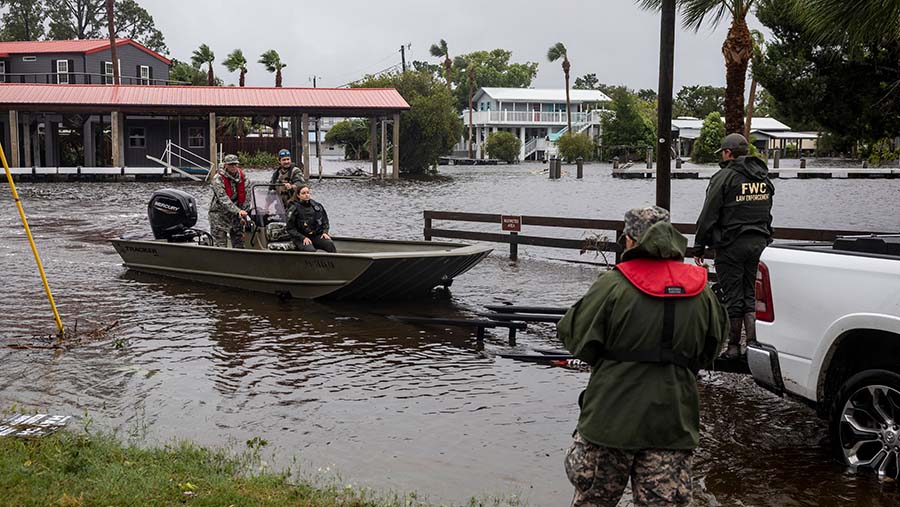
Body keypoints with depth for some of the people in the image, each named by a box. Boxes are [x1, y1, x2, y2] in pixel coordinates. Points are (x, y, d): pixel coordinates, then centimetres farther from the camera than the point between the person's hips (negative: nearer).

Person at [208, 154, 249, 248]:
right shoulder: (218, 179, -14)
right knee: (220, 245, -5)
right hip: (219, 215, -5)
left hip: (236, 216, 5)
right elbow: (223, 199, -24)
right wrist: (238, 211, -34)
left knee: (240, 245, 5)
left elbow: (246, 198, 4)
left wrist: (244, 213, -5)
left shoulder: (242, 177, 2)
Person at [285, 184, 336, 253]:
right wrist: (303, 238, -15)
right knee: (311, 250, -34)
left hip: (317, 235, 4)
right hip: (301, 238, -4)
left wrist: (325, 232, 2)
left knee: (330, 244, -25)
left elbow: (325, 221, 21)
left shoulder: (317, 206, 8)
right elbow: (290, 229, -4)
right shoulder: (294, 209, -4)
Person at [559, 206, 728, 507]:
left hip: (612, 417, -3)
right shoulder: (701, 292, 2)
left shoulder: (612, 285, -12)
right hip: (674, 425, 3)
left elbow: (574, 336, -6)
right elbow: (711, 350, 13)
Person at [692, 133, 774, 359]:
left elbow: (708, 215, -9)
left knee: (733, 298, 0)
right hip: (759, 243, 6)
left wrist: (699, 246, -4)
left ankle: (733, 347, 6)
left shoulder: (724, 177, -9)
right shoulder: (764, 177, 13)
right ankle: (754, 344, 3)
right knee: (752, 297, 9)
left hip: (730, 245, -6)